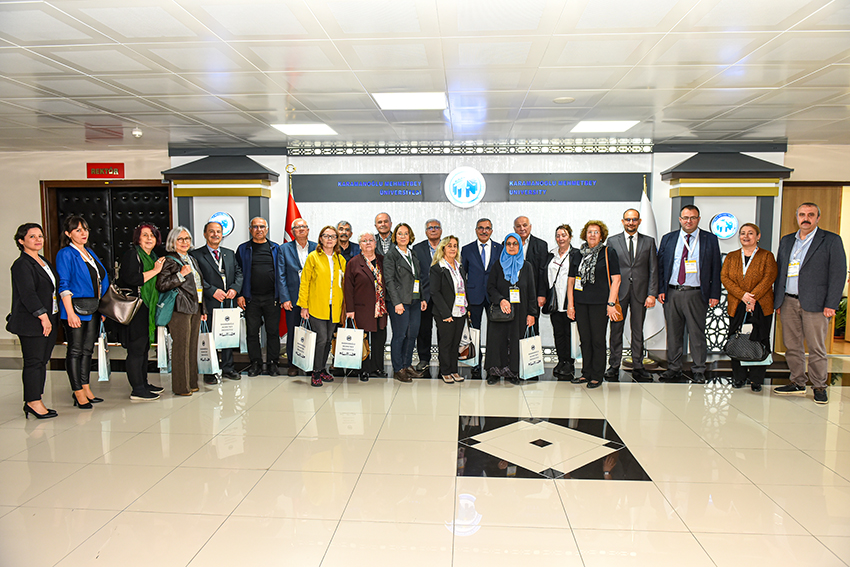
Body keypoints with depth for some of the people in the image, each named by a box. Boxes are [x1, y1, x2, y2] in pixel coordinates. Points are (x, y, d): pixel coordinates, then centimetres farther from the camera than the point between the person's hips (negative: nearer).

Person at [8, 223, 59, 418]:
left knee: (43, 361, 9)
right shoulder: (21, 265, -9)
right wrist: (42, 316, -20)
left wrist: (50, 317, 16)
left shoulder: (44, 262, 17)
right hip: (31, 323, -8)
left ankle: (35, 401, 15)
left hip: (49, 320, 8)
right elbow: (28, 294, -17)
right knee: (34, 361, -4)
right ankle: (33, 402, 2)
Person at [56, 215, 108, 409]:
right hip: (76, 309, -7)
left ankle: (86, 389, 20)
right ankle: (78, 392, 6)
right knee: (75, 350, 0)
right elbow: (64, 285, -12)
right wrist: (70, 312, -19)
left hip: (93, 310, 7)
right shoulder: (65, 254, -7)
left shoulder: (90, 253, 15)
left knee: (88, 349, 12)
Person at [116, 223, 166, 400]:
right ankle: (137, 389, 0)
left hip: (148, 308, 9)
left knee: (145, 347, 15)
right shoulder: (132, 255, -8)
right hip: (135, 308, -9)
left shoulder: (153, 258, 18)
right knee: (136, 348, -5)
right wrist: (155, 271, -16)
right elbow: (131, 279, -22)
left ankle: (143, 383, 24)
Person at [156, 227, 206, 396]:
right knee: (181, 348, -4)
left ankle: (192, 382, 20)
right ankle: (181, 386, 5)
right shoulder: (169, 261, -5)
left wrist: (203, 309, 20)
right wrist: (181, 275, -19)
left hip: (195, 308, 7)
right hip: (180, 309, -7)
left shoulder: (193, 260, 18)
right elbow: (161, 286, -13)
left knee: (193, 346, 11)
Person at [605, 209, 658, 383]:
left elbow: (653, 270, 5)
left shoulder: (649, 242, 8)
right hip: (619, 291, -1)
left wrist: (652, 294, -4)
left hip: (640, 292, 1)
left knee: (638, 330, 7)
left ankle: (638, 367, 15)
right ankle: (614, 366, 11)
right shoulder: (612, 241, 6)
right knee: (616, 329, 3)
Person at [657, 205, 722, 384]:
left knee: (697, 333, 3)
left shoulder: (710, 240, 5)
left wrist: (714, 294, -4)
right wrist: (660, 290, 1)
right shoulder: (668, 239, 10)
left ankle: (699, 371, 14)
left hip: (696, 295, -2)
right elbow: (660, 266, 10)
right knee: (673, 333, 8)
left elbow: (715, 269, 3)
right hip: (672, 293, 2)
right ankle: (673, 369, 18)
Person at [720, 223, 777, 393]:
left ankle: (756, 380, 8)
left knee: (759, 343, -1)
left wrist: (753, 297, -17)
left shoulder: (767, 256, 6)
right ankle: (739, 378, 14)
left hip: (761, 307, -2)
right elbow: (724, 277, 1)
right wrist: (742, 295, -13)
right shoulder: (731, 257, 14)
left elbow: (769, 277, -7)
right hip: (736, 307, 2)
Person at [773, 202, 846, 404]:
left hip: (814, 303, -4)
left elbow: (838, 273, -4)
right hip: (788, 302, 5)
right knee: (792, 346, 9)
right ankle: (798, 384, 20)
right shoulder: (786, 241, 14)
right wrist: (778, 301, 11)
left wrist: (831, 304, -10)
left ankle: (819, 387, 13)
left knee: (816, 348, 1)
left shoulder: (831, 240, 0)